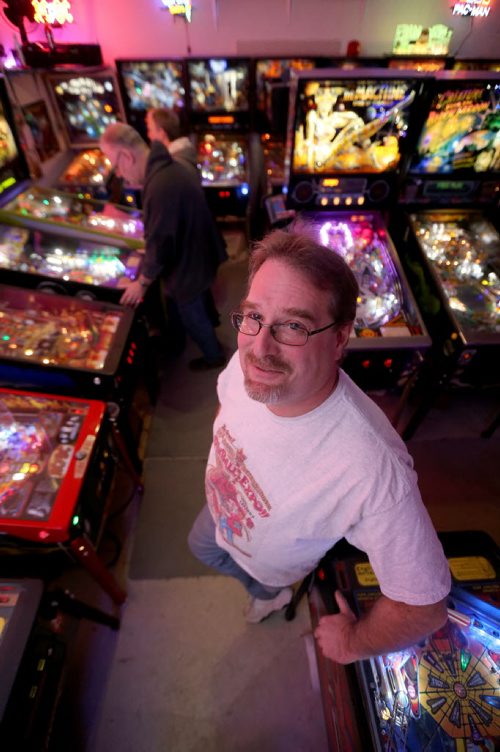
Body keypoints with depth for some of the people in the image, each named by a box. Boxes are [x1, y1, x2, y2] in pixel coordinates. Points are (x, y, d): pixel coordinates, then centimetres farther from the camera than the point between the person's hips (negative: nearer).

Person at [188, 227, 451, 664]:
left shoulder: (375, 470, -48)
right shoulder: (248, 359, -30)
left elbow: (424, 605, -32)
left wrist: (354, 644, -14)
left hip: (269, 561, -5)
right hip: (219, 510, 6)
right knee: (201, 547, 36)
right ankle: (265, 590, 66)